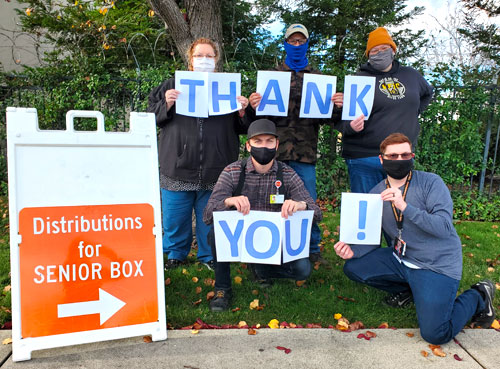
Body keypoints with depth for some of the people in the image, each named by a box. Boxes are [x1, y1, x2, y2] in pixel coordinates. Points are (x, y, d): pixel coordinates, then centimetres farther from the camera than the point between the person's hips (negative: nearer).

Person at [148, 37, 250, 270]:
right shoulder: (172, 85, 11)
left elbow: (242, 128, 14)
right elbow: (151, 118, 9)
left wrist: (242, 112, -6)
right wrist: (166, 105, -9)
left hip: (215, 170, 0)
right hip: (178, 167, 0)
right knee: (175, 217, 8)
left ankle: (209, 256, 27)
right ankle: (175, 253, 30)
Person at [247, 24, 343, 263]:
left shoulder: (317, 77, 15)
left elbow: (326, 116, 12)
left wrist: (337, 106, -9)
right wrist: (253, 106, -14)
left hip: (305, 150, 1)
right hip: (276, 148, 0)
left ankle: (313, 249, 18)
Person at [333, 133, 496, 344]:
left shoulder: (431, 182, -13)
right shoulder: (376, 194, 1)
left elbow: (444, 227, -23)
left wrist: (405, 207, -34)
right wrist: (353, 251, -17)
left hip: (437, 265, -5)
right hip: (401, 259, 5)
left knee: (434, 334, -17)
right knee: (352, 268, -4)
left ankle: (477, 297, 13)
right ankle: (407, 290, 15)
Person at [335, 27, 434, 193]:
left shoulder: (411, 75, 16)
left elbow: (427, 93, 37)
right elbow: (342, 119, -3)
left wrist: (413, 114, 21)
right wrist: (350, 126, -26)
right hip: (365, 160, -4)